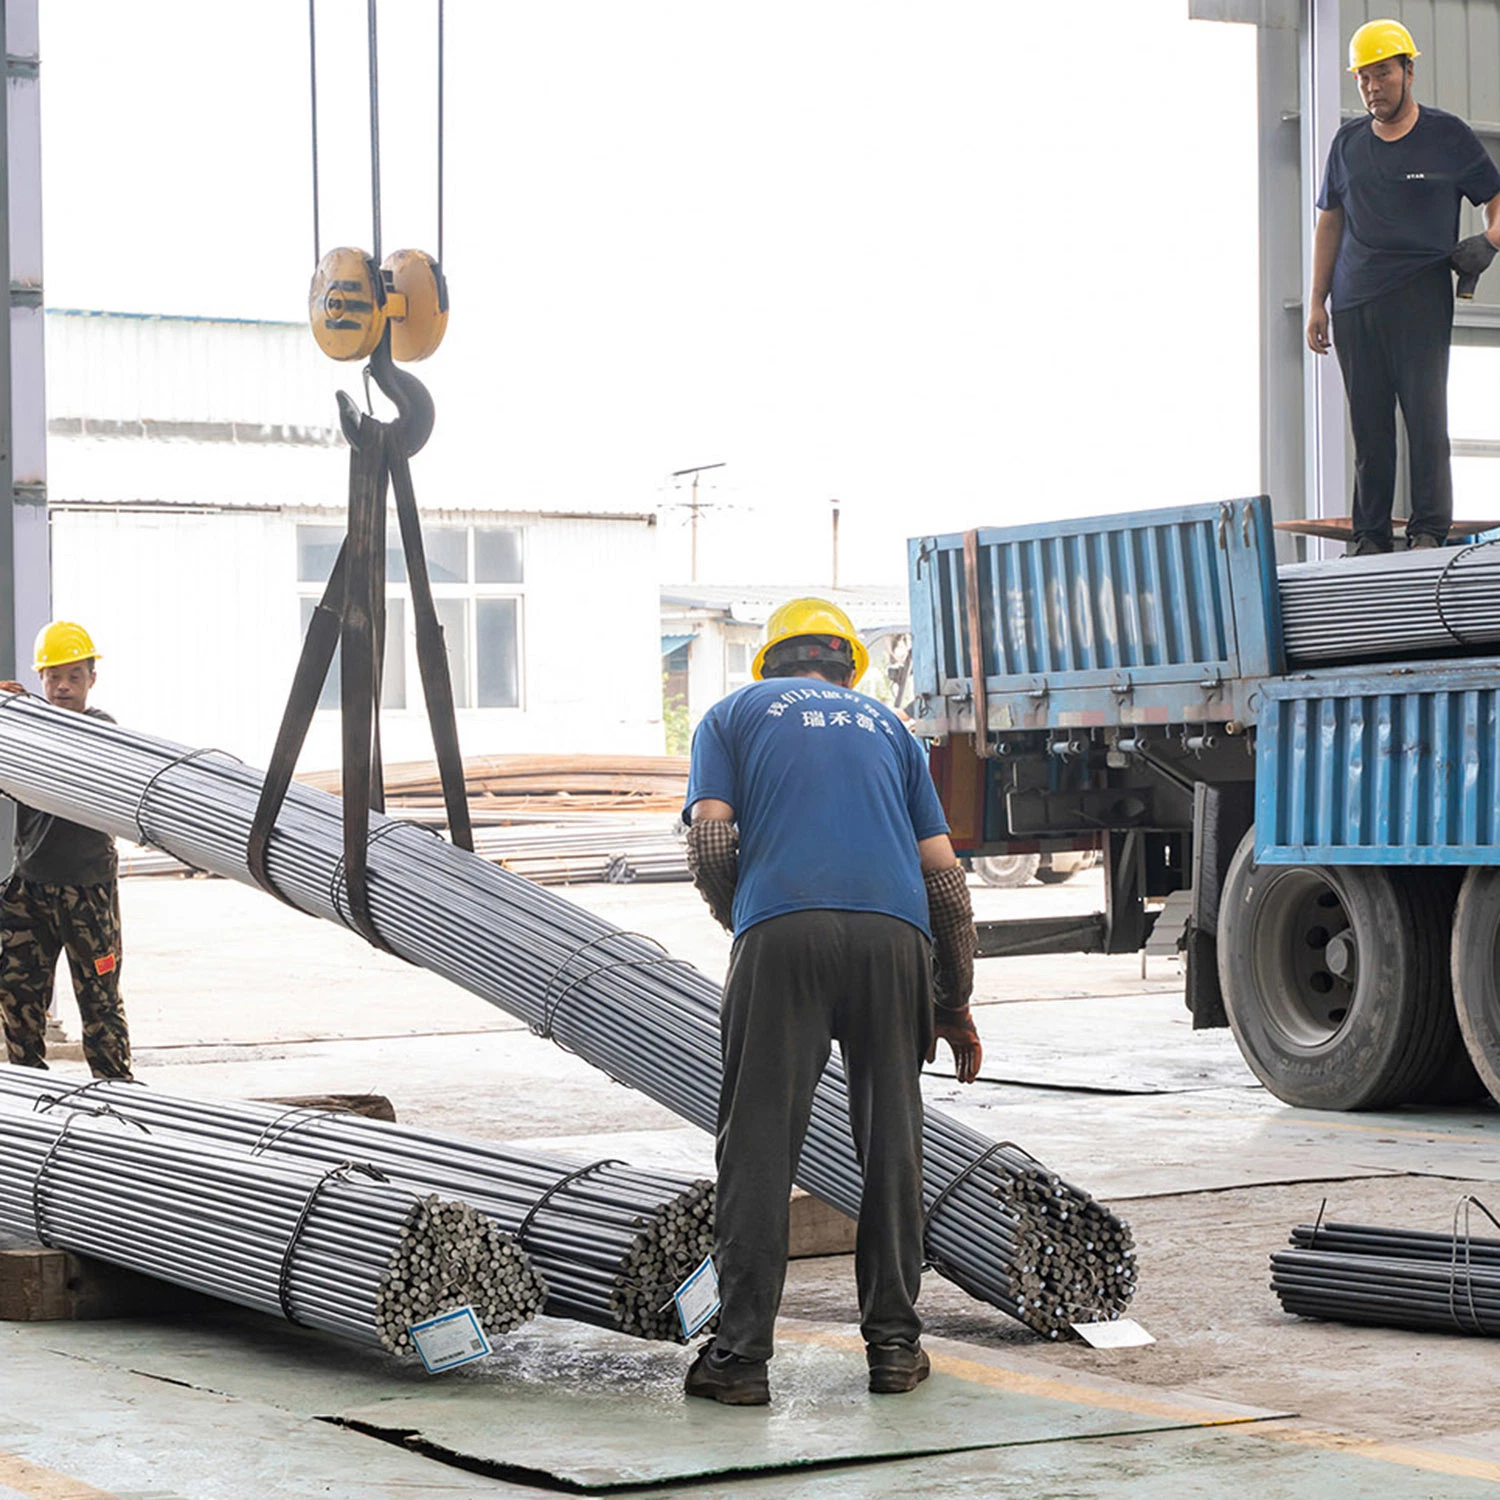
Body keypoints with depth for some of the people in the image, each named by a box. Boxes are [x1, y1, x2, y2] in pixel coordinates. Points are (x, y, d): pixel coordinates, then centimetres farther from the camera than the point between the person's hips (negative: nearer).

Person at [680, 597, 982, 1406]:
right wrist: (955, 1004, 25)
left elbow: (710, 840, 5)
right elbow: (942, 871, 20)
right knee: (891, 1139, 11)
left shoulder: (735, 713, 21)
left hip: (783, 930, -2)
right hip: (893, 934, 2)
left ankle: (741, 1353, -2)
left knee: (759, 1142, 0)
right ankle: (893, 1341, 13)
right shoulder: (885, 725, 28)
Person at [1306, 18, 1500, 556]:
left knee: (1426, 416, -11)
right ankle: (1370, 538, 5)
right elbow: (1330, 223, 20)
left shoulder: (1447, 135, 6)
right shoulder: (1348, 143, 16)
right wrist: (1316, 302, 15)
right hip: (1353, 304, 3)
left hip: (1421, 295, -3)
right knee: (1368, 426, 2)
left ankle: (1429, 532, -9)